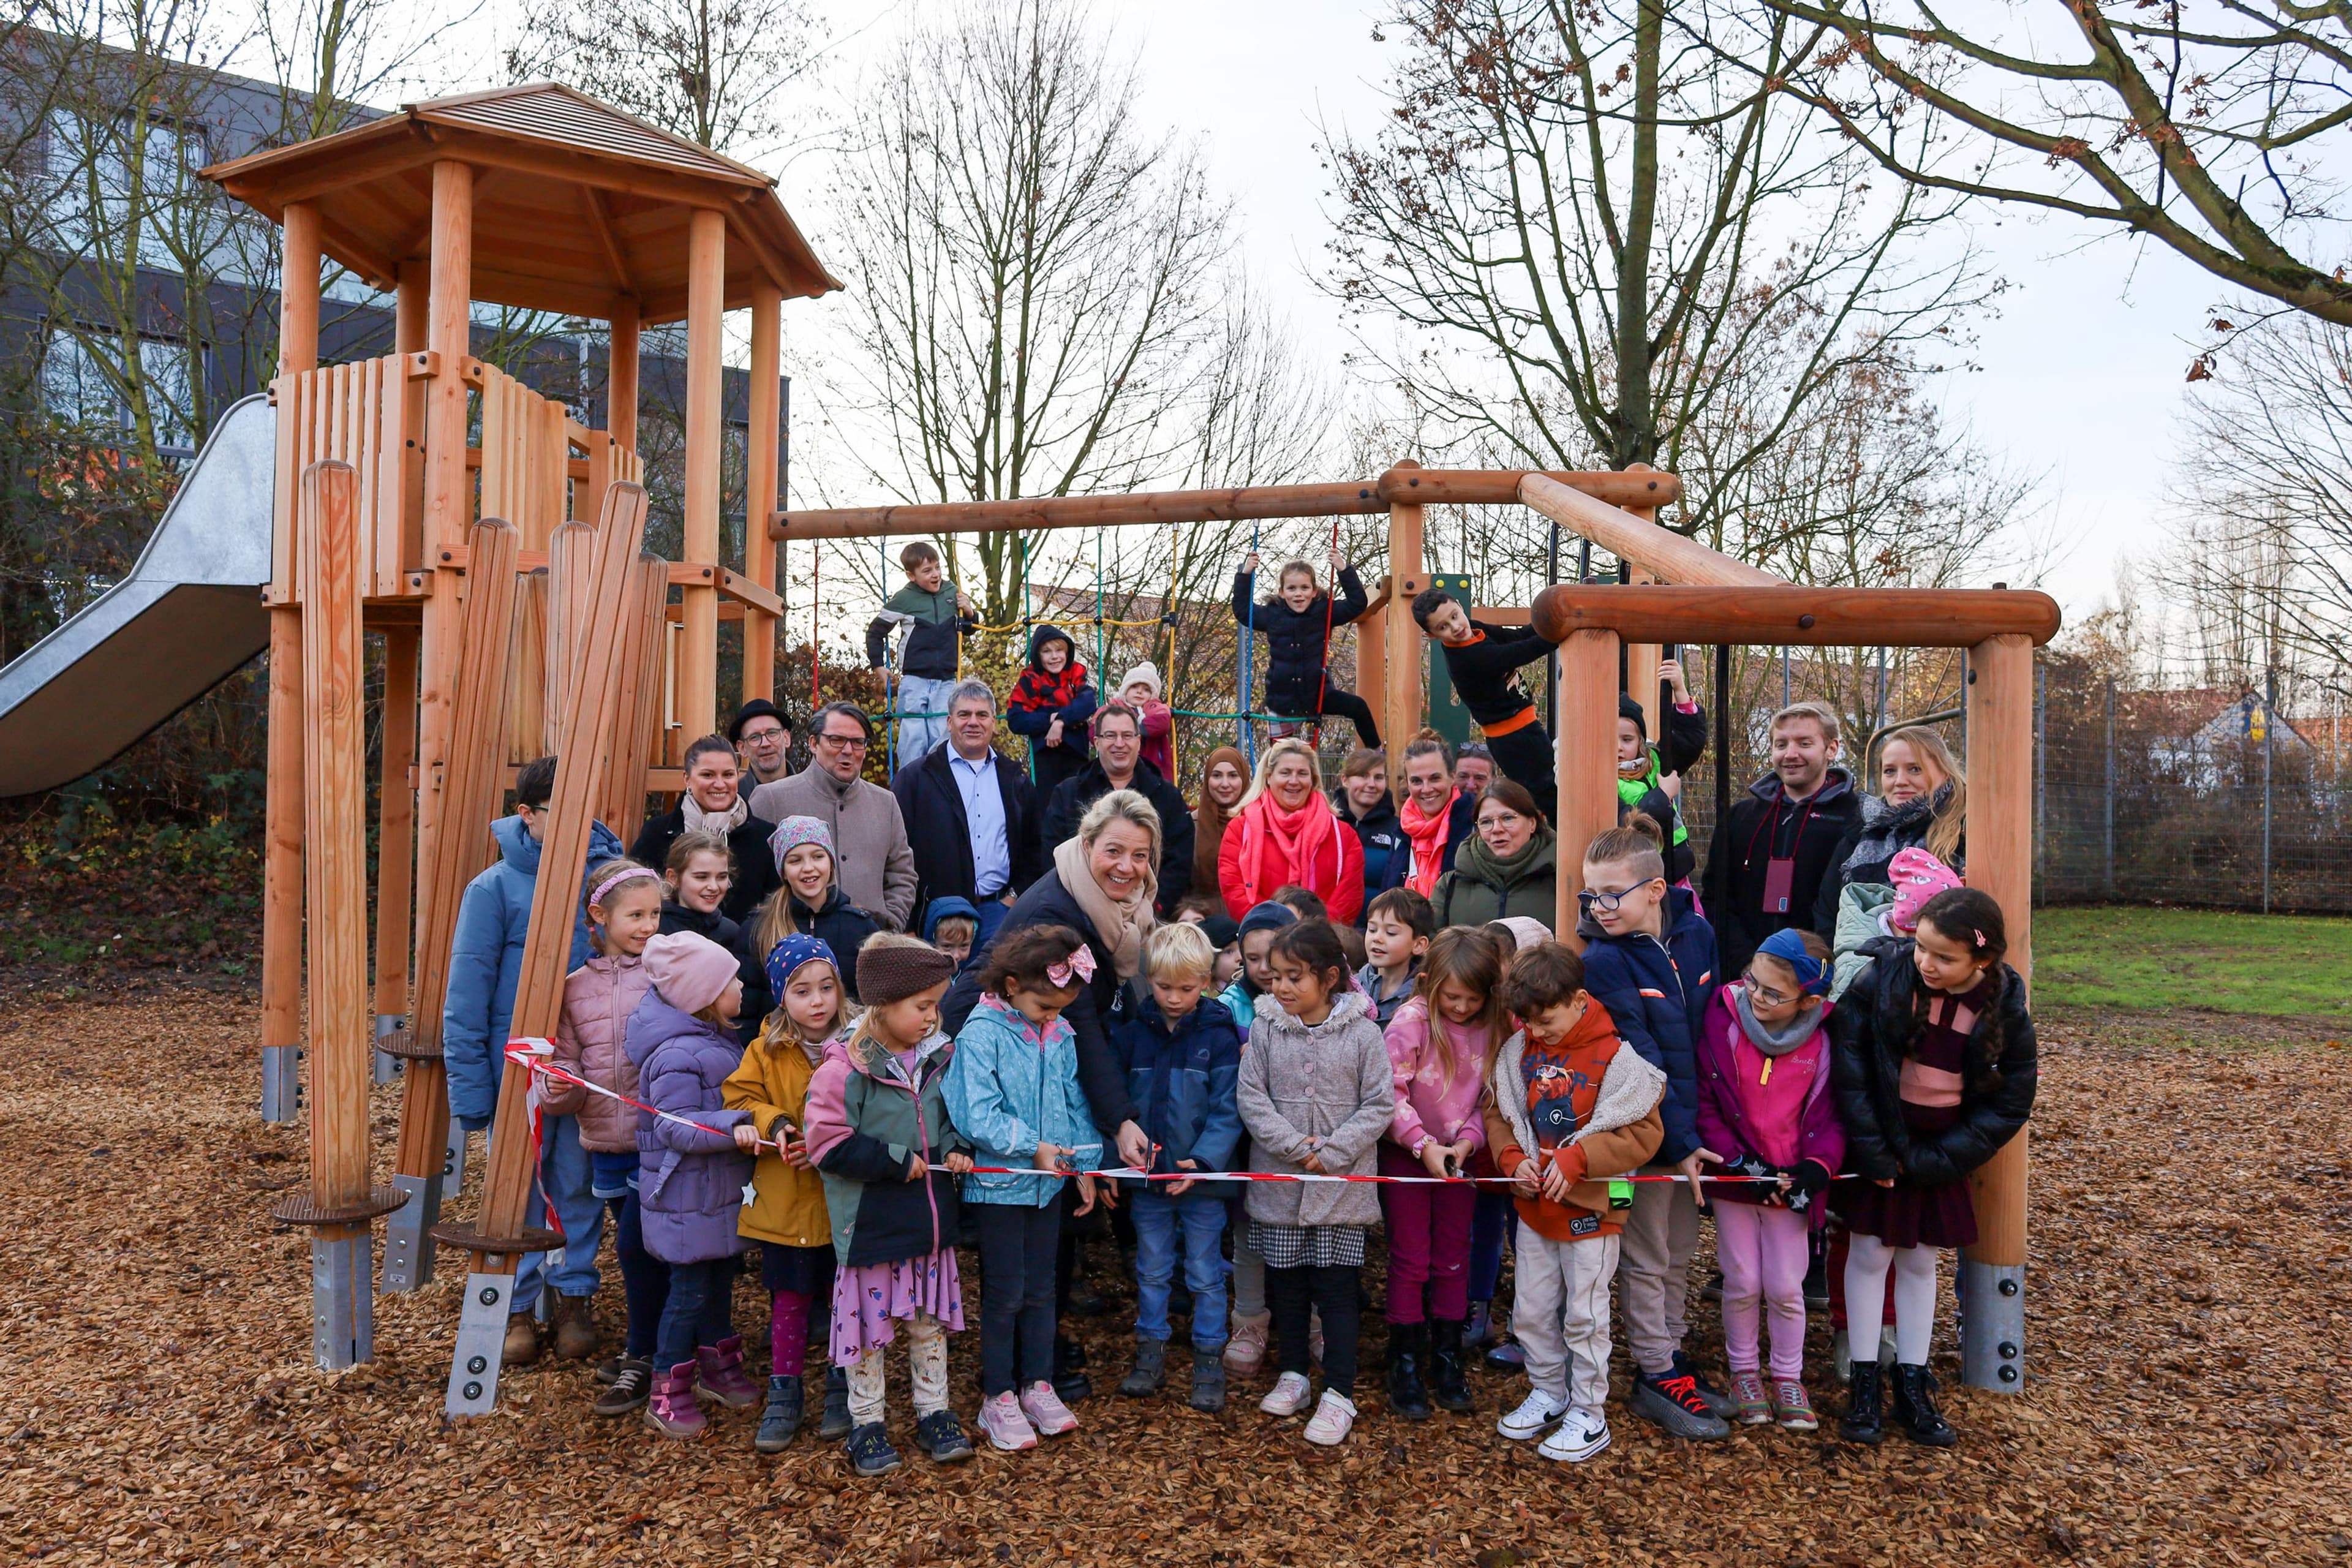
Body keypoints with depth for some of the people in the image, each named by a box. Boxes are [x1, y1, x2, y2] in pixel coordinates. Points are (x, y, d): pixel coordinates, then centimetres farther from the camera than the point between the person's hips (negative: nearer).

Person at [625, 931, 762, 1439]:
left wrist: (751, 1127, 14)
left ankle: (717, 1368, 37)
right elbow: (676, 1127, -30)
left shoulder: (716, 1038, 7)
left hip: (719, 1189, 10)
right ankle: (668, 1393, 15)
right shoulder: (677, 1055, -25)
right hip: (686, 1195, -10)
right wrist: (733, 1127, -39)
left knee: (719, 1281, 21)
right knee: (689, 1291, 1)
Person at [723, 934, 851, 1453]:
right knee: (790, 1299, 10)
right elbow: (738, 1098, 0)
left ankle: (842, 1390, 30)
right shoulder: (766, 1051, -2)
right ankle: (784, 1396, 25)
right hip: (787, 1201, 1)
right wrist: (772, 1123, -18)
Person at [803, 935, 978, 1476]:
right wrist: (896, 1162, -18)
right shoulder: (845, 1068, -18)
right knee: (869, 1322, 8)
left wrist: (956, 1147, -4)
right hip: (870, 1223, -5)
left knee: (931, 1321, 16)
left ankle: (934, 1413, 32)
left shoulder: (940, 1056, 1)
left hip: (930, 1220, 5)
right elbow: (829, 1146, -19)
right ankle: (867, 1425, 25)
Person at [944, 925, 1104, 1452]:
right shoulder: (982, 1033, -17)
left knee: (1041, 1289, 15)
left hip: (1048, 1182, 5)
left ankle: (1037, 1387, 29)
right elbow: (977, 1115, -22)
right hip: (997, 1184, -5)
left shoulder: (1061, 1035, 1)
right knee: (1004, 1294, 5)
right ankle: (998, 1399, 20)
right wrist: (1032, 1147, -21)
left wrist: (1084, 1164, 4)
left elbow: (1076, 1103, 9)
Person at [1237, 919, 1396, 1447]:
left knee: (1337, 1291, 4)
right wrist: (1294, 1146, -15)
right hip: (1279, 1182, 3)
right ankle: (1293, 1377, 32)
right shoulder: (1266, 1028, -3)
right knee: (1285, 1286, 15)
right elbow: (1250, 1096, -5)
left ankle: (1339, 1394, 16)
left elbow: (1379, 1105, -7)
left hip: (1341, 1188, -3)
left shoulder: (1362, 1032, -8)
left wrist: (1331, 1152, -15)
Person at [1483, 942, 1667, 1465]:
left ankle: (1589, 1415, 22)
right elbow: (1498, 1113, 9)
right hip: (1533, 1205, 5)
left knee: (1584, 1314, 6)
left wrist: (1577, 1158, -23)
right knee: (1530, 1309, 15)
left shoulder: (1616, 1057, -17)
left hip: (1591, 1206, -5)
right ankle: (1547, 1393, 36)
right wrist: (1513, 1159, -9)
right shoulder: (1517, 1050, -2)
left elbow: (1642, 1132, -15)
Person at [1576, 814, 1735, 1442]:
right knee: (1647, 1260, 8)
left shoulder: (1696, 935, -2)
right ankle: (1656, 1375, 22)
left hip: (1694, 1125, 5)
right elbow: (1639, 1061, -18)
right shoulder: (1603, 962, -17)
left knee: (1679, 1254, 18)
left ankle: (1671, 1355, 34)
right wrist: (1681, 1141, -17)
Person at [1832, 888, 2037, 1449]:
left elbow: (2010, 1103, -6)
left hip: (1938, 1155, 1)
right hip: (1875, 1144, -1)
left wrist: (1931, 1162, -11)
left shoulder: (2005, 1008, -10)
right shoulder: (1881, 983, -15)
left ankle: (1912, 1386, 22)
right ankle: (1864, 1385, 12)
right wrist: (1874, 1155, -15)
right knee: (1870, 1253, 2)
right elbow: (1848, 1070, -13)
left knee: (1919, 1261, 10)